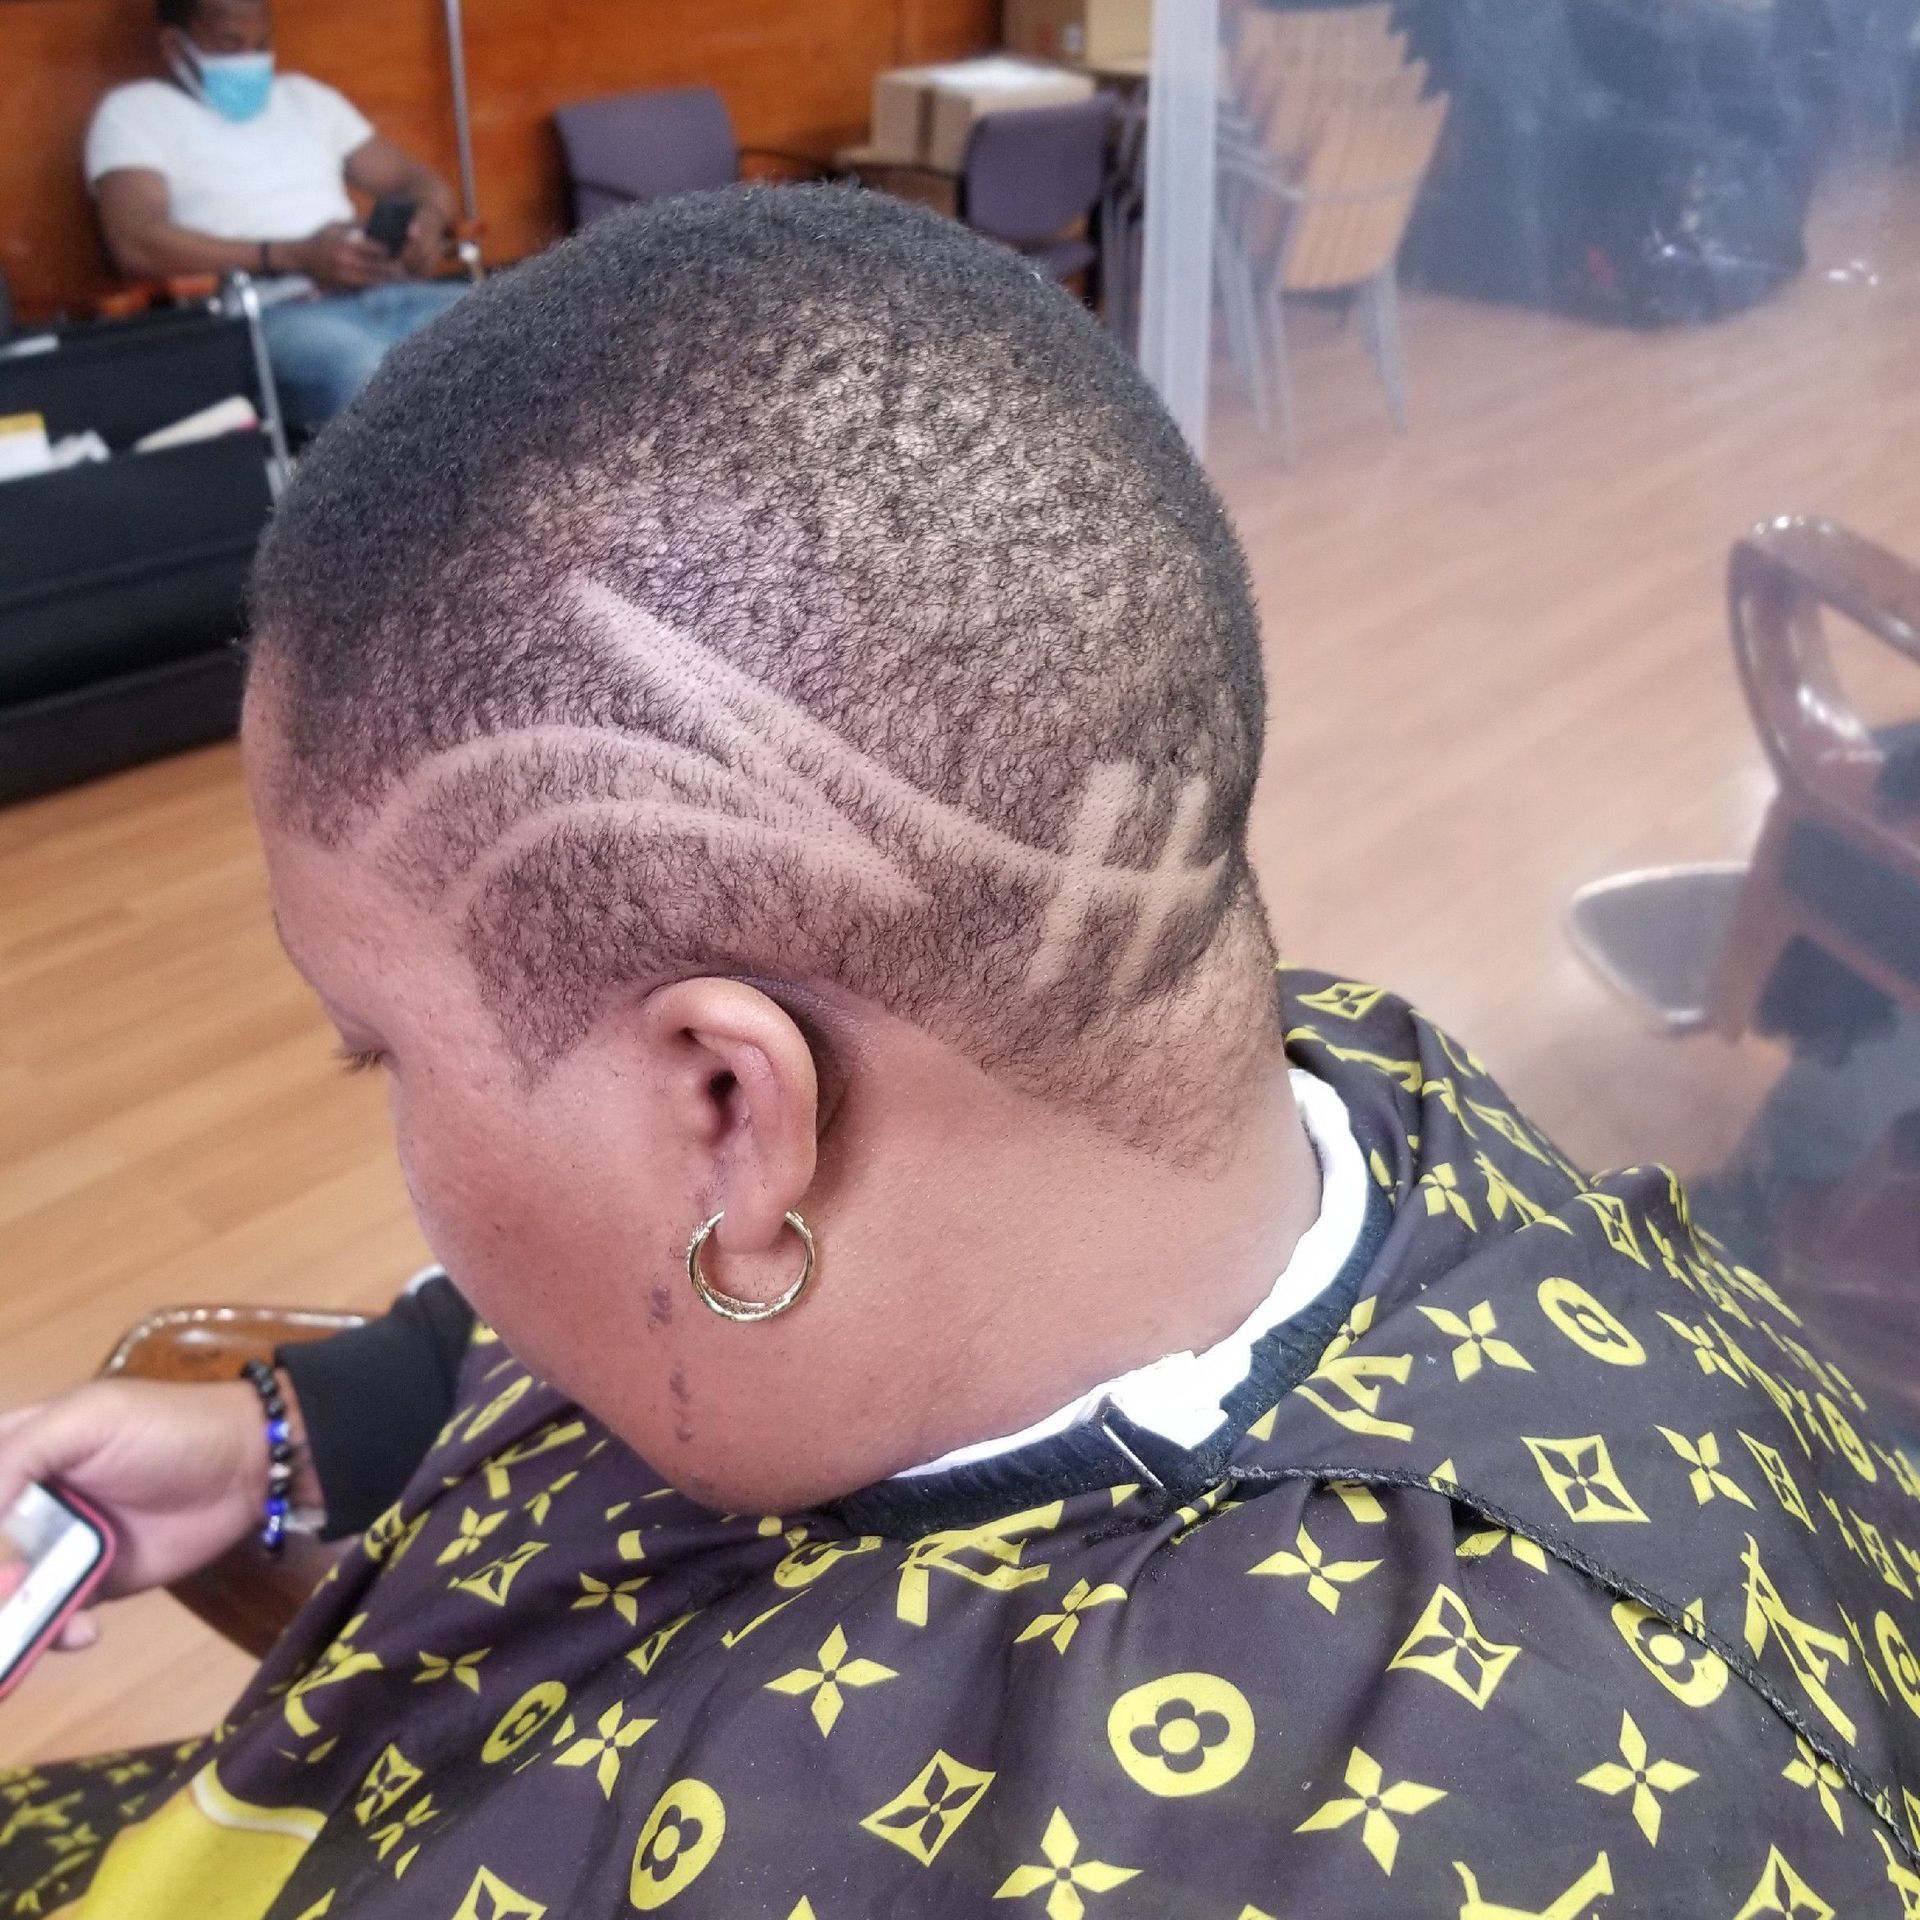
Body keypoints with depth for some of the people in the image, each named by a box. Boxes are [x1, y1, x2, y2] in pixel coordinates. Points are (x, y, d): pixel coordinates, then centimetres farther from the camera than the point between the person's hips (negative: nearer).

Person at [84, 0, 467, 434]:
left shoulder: (305, 96, 27)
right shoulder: (134, 112, 10)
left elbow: (416, 179, 26)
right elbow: (137, 246, -7)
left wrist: (428, 222, -1)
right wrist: (292, 257, -15)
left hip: (380, 295, 6)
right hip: (265, 315, -5)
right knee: (363, 370, -39)